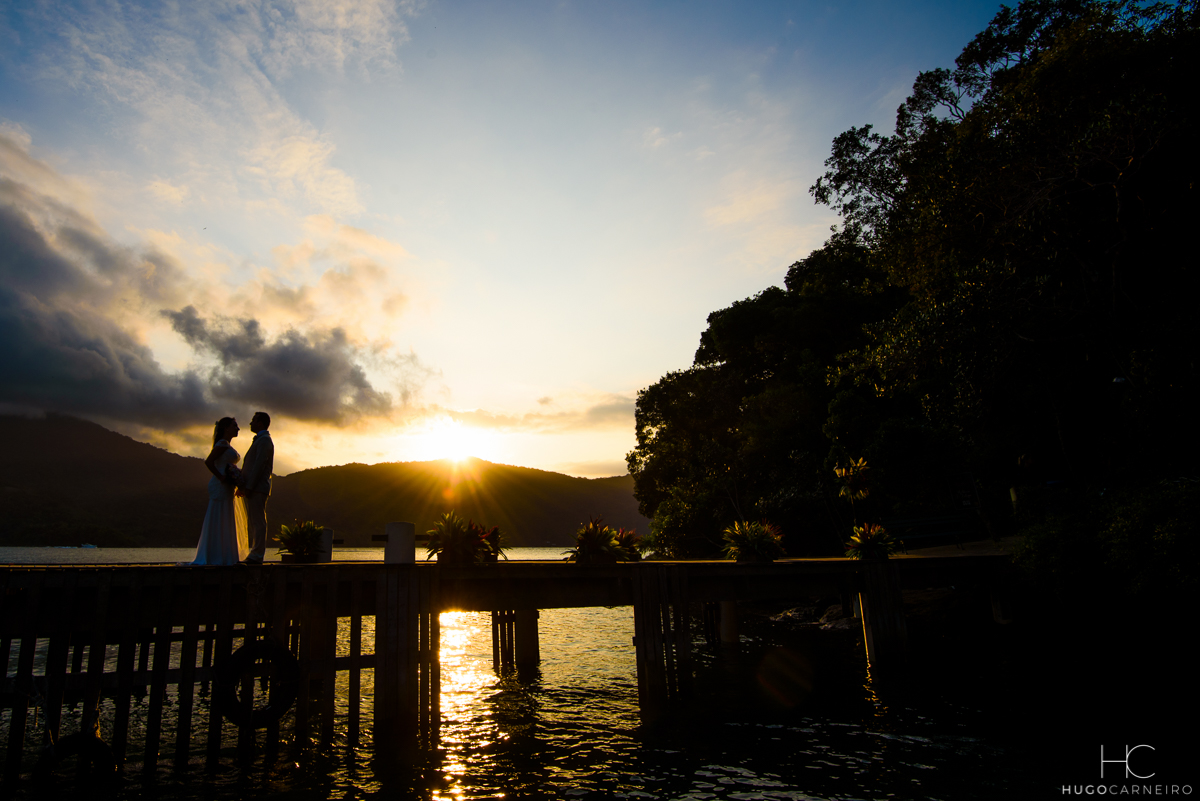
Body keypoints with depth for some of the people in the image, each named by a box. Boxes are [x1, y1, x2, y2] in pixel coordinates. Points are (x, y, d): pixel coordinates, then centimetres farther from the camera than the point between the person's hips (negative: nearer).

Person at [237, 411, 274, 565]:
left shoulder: (264, 440, -9)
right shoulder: (261, 440, 24)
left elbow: (259, 465, -18)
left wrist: (248, 487, -20)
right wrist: (242, 485, 17)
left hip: (257, 488, -11)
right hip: (253, 489, 11)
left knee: (258, 522, -9)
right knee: (253, 523, 11)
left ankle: (256, 556, -9)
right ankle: (255, 555, 14)